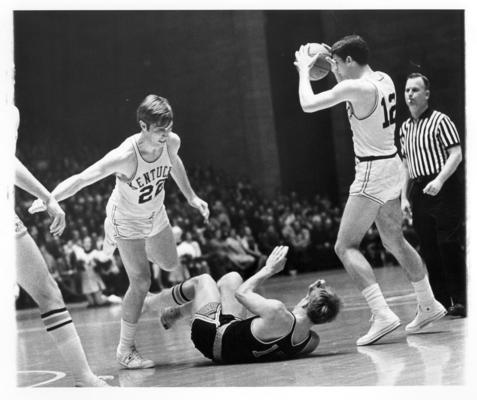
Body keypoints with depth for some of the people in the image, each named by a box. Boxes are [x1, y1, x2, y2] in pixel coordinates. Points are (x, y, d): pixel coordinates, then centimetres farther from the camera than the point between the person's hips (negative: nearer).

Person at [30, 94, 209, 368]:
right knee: (141, 282, -12)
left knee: (171, 265, 22)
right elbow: (81, 179, -41)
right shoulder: (124, 157, -38)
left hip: (156, 215, 6)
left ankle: (142, 249, 55)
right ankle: (126, 349, 3)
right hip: (127, 221, -6)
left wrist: (191, 196, 14)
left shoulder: (172, 142, -20)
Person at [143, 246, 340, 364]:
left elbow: (241, 293, -21)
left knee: (202, 281, 18)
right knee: (232, 278, 19)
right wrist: (314, 295, -8)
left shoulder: (277, 313, -41)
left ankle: (145, 303, 44)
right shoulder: (312, 341, -24)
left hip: (213, 337, -6)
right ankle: (175, 312, 39)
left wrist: (269, 269, -11)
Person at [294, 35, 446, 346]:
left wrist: (304, 69, 2)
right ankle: (429, 306, 32)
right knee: (395, 241, 22)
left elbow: (308, 104, -15)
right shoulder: (384, 79, 7)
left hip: (372, 173, -9)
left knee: (346, 246, -7)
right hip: (392, 166, 9)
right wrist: (333, 65, 25)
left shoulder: (355, 87, -19)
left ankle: (383, 315, -18)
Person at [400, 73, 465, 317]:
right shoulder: (405, 128, 15)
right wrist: (404, 197, 13)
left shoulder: (440, 120, -4)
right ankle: (441, 302, 11)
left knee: (449, 245, -8)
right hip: (418, 192, 6)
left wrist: (439, 180, -23)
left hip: (444, 189, -6)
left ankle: (460, 301, -2)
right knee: (429, 250, 5)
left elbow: (456, 154, -11)